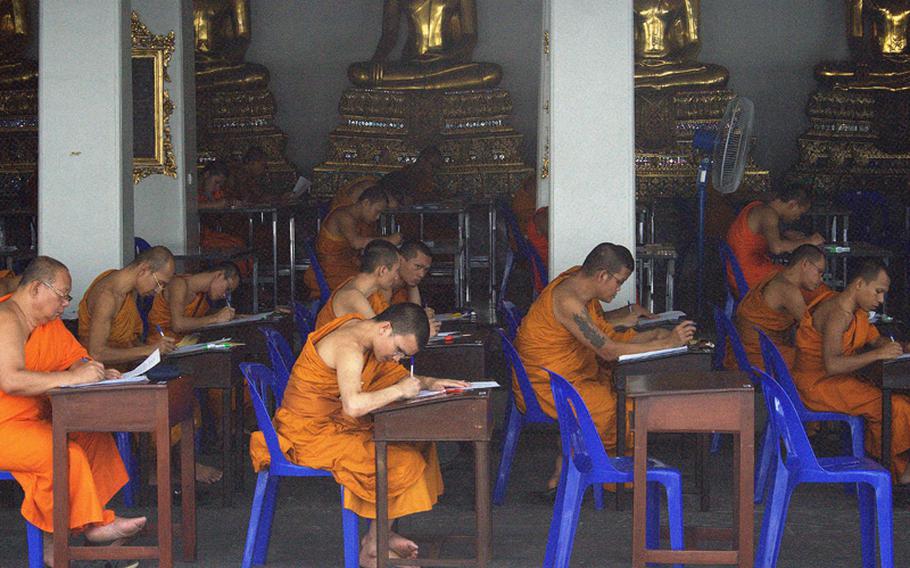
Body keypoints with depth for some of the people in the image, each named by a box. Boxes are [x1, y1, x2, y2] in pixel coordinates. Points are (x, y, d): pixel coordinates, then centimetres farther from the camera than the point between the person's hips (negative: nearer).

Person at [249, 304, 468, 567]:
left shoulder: (361, 329, 6)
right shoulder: (349, 347, -25)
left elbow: (396, 375, 22)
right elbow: (353, 405, -39)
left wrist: (427, 383, 3)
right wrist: (400, 390, -25)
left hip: (335, 425, 10)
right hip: (310, 435, -10)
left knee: (418, 444, 6)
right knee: (405, 463, -17)